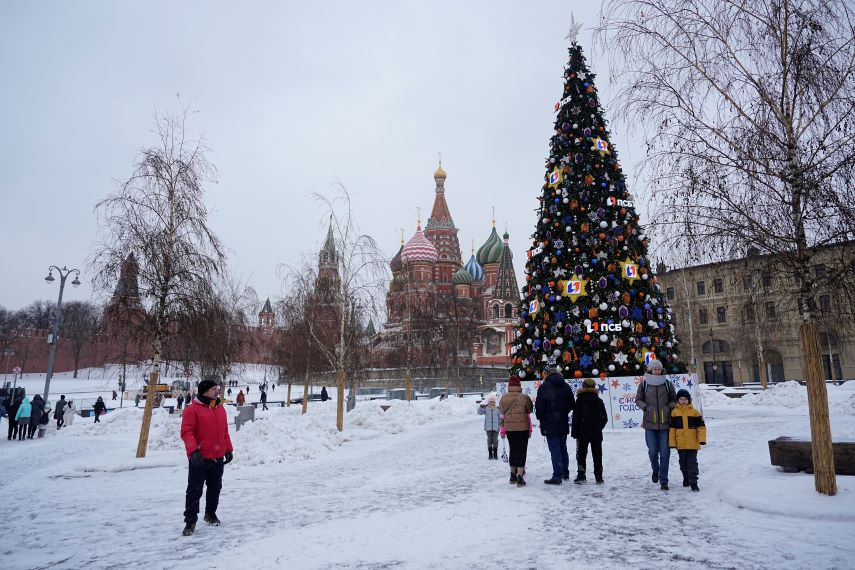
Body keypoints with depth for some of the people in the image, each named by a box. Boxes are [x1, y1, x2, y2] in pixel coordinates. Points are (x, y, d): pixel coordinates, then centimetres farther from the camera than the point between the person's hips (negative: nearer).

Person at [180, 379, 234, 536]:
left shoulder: (220, 408, 10)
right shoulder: (193, 409, -10)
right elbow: (186, 432, -14)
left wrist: (228, 449, 15)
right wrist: (193, 450, -24)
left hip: (218, 457, 6)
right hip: (199, 458, -6)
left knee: (215, 488, 16)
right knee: (194, 490, -1)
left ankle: (211, 513, 34)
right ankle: (190, 521, 9)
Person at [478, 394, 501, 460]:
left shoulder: (497, 409, 5)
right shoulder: (486, 408, 2)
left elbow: (500, 417, 7)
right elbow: (480, 412, -7)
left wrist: (501, 420, -14)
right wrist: (481, 407, -24)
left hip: (496, 428, 0)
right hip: (488, 428, 0)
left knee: (495, 440, 3)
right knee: (489, 440, 4)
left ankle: (495, 454, 15)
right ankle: (490, 454, 13)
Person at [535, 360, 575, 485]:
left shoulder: (544, 387, -15)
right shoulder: (566, 386, 6)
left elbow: (539, 406, -15)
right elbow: (571, 405, 13)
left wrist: (540, 417, 2)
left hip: (550, 424, -6)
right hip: (563, 423, 6)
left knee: (555, 449, -4)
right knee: (563, 448, 18)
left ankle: (557, 476, -4)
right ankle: (565, 472, 30)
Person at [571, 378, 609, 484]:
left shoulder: (580, 400, -8)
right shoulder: (599, 401, 2)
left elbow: (576, 418, -9)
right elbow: (604, 418, 4)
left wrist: (574, 432, -3)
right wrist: (599, 427, 15)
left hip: (583, 432, -3)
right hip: (597, 433, 3)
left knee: (581, 454, 5)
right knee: (597, 455, 10)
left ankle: (581, 476, -1)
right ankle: (599, 477, 11)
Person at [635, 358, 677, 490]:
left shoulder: (667, 384, 4)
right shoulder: (644, 384, 1)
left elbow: (674, 399, 13)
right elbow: (638, 400, 8)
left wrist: (669, 407, -5)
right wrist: (646, 408, -9)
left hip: (665, 422, 1)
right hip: (650, 422, 0)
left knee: (665, 452, -1)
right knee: (653, 451, 2)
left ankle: (663, 480, 9)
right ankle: (655, 470, 33)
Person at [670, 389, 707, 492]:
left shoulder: (695, 412, -1)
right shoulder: (674, 412, 1)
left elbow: (701, 426, 1)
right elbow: (672, 428, 2)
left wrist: (702, 439, -7)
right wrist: (672, 442, 0)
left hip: (692, 443, -2)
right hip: (680, 444, 2)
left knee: (692, 463, -2)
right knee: (683, 463, 15)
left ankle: (693, 482, 2)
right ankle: (686, 479, 31)